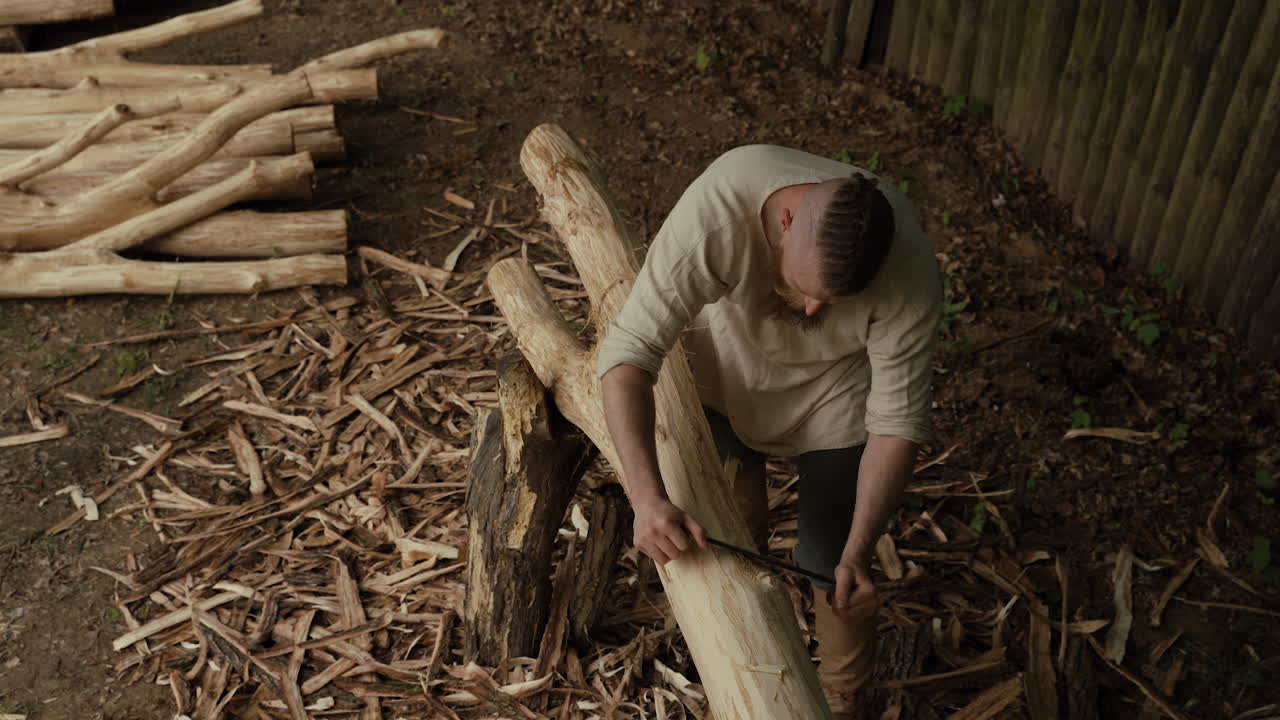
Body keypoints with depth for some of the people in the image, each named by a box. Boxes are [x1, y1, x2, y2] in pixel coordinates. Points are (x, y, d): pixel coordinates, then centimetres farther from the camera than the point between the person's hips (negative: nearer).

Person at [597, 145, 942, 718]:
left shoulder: (909, 271, -36)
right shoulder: (715, 210, -40)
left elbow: (897, 421, -26)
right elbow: (628, 352, -38)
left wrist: (857, 555, -33)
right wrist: (647, 498, -48)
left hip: (836, 392, -1)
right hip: (727, 365, 1)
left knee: (829, 564, 0)